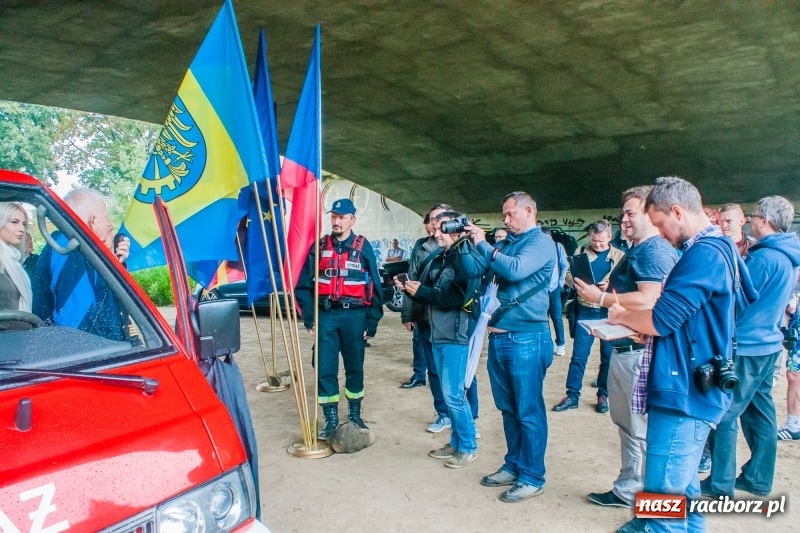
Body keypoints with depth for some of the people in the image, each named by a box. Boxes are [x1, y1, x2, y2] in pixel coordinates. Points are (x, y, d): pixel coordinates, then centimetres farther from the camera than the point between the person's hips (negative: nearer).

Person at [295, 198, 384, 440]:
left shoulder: (363, 247, 0)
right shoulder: (319, 247, 4)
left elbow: (374, 287, 1)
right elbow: (303, 284, 5)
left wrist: (371, 323, -2)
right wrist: (309, 317, -2)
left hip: (354, 315, -1)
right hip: (326, 314, 1)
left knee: (355, 366, 11)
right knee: (325, 368, 2)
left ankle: (355, 414, 27)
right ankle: (331, 418, 16)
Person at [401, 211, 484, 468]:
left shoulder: (466, 259, -12)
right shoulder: (437, 260, 12)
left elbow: (458, 298, -24)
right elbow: (427, 295, 13)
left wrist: (421, 291, -21)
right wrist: (409, 288, -5)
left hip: (457, 336, -8)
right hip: (438, 335, 8)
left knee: (453, 394, -4)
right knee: (450, 393, 15)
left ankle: (468, 446, 12)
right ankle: (456, 442, 27)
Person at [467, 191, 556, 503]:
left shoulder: (541, 242, -7)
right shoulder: (506, 243, 15)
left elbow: (516, 270, -24)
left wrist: (483, 245, -15)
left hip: (526, 339, -8)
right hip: (499, 336, 8)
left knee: (528, 411, 2)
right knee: (508, 408, 16)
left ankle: (532, 477, 14)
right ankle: (513, 466, 30)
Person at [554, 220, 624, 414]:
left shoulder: (620, 256, 4)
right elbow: (568, 276, 0)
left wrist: (610, 286, -22)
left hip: (609, 312, 0)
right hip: (586, 311, 0)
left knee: (608, 356, 8)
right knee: (579, 355, 2)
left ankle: (603, 395, 23)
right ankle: (572, 396, 11)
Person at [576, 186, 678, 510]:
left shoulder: (655, 250, -15)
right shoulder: (637, 250, 17)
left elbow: (647, 300, -27)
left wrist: (600, 297, -19)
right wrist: (597, 294, 9)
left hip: (641, 352, -11)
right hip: (623, 348, 11)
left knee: (645, 430, 0)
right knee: (626, 423, 19)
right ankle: (628, 489, 32)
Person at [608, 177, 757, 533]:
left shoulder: (704, 254, -18)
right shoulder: (715, 249, 16)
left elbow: (661, 320, -21)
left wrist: (621, 316, -2)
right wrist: (634, 325, 6)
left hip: (683, 393, -11)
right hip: (689, 389, 11)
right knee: (680, 488, 22)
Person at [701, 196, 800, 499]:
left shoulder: (763, 257, -19)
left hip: (746, 347, -9)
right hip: (767, 343, 9)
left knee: (724, 414, -2)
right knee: (759, 410, 15)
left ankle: (721, 483, 6)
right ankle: (759, 478, 25)